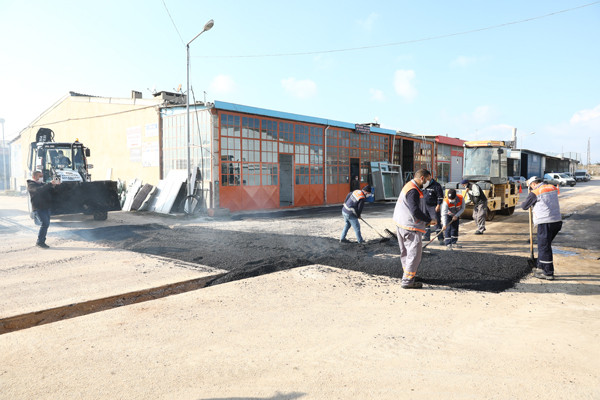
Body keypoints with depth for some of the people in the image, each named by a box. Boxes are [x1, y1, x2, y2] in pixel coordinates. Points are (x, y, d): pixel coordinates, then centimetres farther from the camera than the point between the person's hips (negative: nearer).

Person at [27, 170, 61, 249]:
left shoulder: (43, 184, 20)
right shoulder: (31, 185, -4)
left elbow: (50, 191, 11)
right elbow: (38, 190, -25)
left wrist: (54, 185, -9)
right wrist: (50, 184, -34)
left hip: (46, 207, 8)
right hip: (38, 208, -8)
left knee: (46, 224, 7)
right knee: (45, 224, -17)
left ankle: (41, 242, 16)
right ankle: (39, 242, -10)